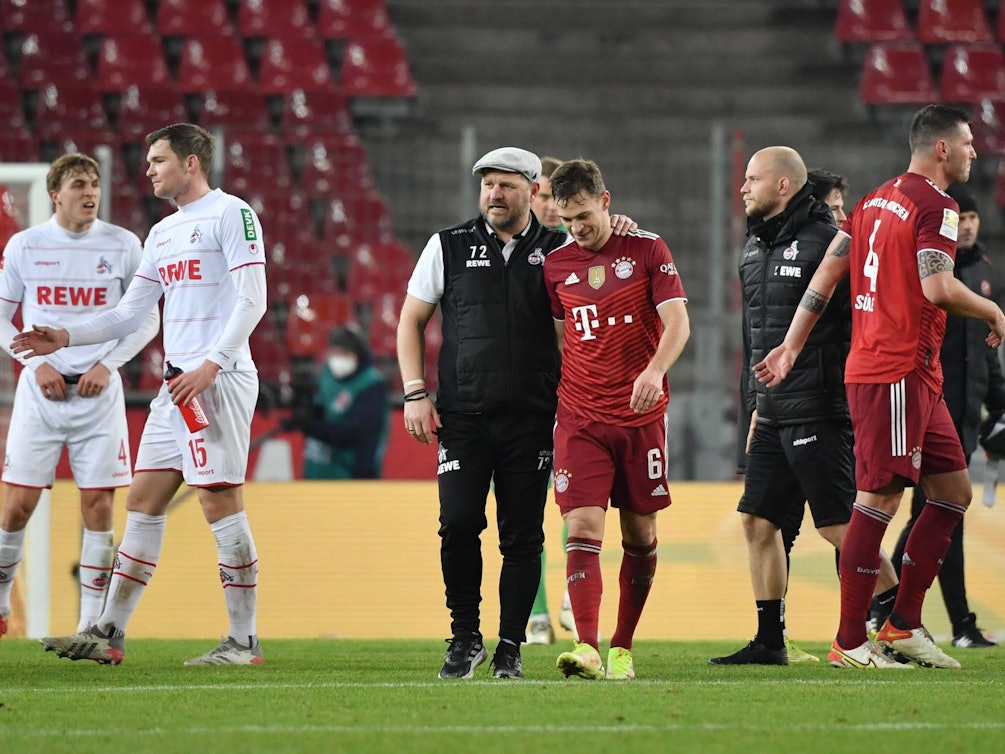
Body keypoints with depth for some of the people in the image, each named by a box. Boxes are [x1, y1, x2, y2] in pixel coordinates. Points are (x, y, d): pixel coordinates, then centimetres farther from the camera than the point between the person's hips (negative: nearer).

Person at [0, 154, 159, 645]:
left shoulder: (122, 245, 1)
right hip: (40, 387, 0)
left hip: (97, 389, 0)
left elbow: (146, 320, 7)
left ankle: (92, 625, 2)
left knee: (98, 504, -4)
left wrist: (107, 365, -6)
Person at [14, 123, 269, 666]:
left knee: (220, 501, -10)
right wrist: (66, 338, 15)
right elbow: (131, 312, 25)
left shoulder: (231, 214, -5)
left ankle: (243, 641, -7)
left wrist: (210, 365, -22)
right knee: (144, 501, 6)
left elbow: (251, 301, -13)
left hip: (219, 379, -9)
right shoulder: (161, 234, 21)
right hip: (176, 386, 9)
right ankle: (109, 634, 8)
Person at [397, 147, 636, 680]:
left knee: (523, 537, 1)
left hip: (532, 419, 1)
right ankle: (465, 638, 7)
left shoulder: (558, 251, 7)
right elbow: (412, 321, 11)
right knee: (459, 525, -10)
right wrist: (415, 394, 1)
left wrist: (618, 235, -7)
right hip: (463, 415, -1)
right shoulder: (449, 246, 6)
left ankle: (510, 648, 10)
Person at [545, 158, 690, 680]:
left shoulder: (648, 250, -1)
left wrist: (655, 370, -26)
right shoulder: (555, 265, 6)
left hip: (640, 414, -1)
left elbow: (677, 323, -9)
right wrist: (556, 393, 10)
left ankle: (623, 647, 20)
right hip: (579, 417, 1)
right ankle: (586, 648, -24)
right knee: (583, 528, -14)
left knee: (640, 533, 7)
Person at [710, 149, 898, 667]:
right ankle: (770, 642, 15)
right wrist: (757, 408, 21)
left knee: (840, 526, -8)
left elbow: (861, 327, -14)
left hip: (817, 412, -9)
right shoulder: (756, 248, 15)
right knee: (758, 521, 7)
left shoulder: (825, 243, -12)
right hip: (773, 415, 9)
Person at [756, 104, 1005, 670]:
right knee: (881, 498, -8)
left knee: (954, 490, 12)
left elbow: (826, 275, 16)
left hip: (918, 377, 10)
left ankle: (903, 624, 13)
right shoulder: (935, 206, -11)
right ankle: (851, 643, -6)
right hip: (897, 373, -10)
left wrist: (791, 347, 17)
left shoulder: (877, 200, 17)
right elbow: (937, 288, -23)